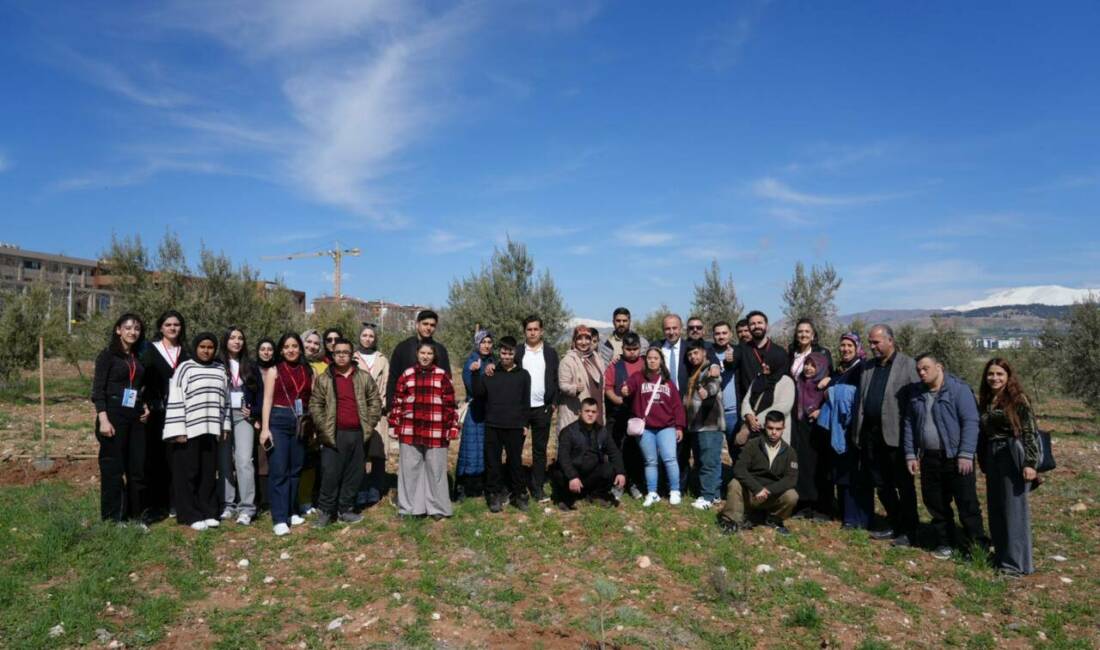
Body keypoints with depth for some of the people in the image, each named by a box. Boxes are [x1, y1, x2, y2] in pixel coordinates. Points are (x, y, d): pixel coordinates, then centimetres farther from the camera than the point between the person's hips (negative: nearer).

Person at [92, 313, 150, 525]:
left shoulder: (139, 357, 14)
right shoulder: (108, 355, -2)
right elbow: (98, 390, -7)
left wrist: (145, 406, 6)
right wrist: (103, 420, -16)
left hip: (136, 417, 5)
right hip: (113, 415, -5)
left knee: (138, 467, 6)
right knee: (112, 468, -1)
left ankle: (136, 516, 15)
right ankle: (112, 518, 8)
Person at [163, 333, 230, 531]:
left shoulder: (220, 370, 11)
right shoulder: (185, 368, -3)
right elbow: (175, 400, -7)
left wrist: (225, 425, 12)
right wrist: (178, 430, -11)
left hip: (211, 430, 4)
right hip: (189, 430, -4)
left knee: (209, 472, 8)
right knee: (188, 473, 2)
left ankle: (208, 512, 16)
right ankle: (190, 515, 10)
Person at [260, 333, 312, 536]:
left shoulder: (308, 371, 10)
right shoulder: (274, 370, 3)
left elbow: (312, 399, 10)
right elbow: (267, 400, -2)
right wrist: (265, 428, -9)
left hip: (301, 424, 3)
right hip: (279, 421, -3)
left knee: (295, 469, 9)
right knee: (279, 470, -5)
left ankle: (292, 512, 20)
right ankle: (280, 519, -4)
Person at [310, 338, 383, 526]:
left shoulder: (364, 377, 8)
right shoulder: (323, 379, 3)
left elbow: (375, 401, 9)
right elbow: (315, 405, 1)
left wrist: (369, 424, 1)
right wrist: (324, 428, -7)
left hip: (358, 434, 2)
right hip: (334, 435, -2)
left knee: (355, 474, 8)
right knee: (331, 474, -3)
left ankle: (345, 510, 20)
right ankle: (325, 511, 10)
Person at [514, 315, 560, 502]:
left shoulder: (551, 352, 6)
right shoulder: (517, 352, 4)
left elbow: (557, 379, 6)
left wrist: (554, 403, -1)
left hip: (542, 408, 1)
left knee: (540, 449, 6)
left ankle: (538, 488, 13)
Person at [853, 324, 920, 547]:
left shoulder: (908, 365, -5)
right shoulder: (868, 367, 13)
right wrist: (858, 432, 7)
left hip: (896, 435, -6)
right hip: (871, 435, 6)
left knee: (903, 485, 4)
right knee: (881, 484, 13)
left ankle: (908, 530, 15)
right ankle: (894, 524, 27)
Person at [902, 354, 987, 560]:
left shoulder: (958, 389, -9)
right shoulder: (917, 394, 9)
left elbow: (970, 422, -14)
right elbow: (908, 424, 13)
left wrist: (965, 455, -19)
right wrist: (910, 454, 8)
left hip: (955, 458, -6)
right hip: (929, 458, 6)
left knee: (967, 504, 1)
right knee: (935, 504, 12)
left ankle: (975, 546, 12)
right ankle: (944, 543, 25)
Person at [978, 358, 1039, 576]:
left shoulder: (1018, 400, -8)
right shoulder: (985, 401, 10)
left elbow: (1030, 432, -11)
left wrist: (1030, 462, -17)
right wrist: (983, 463, 15)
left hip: (1013, 457, -6)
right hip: (992, 458, 6)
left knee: (1014, 509, -1)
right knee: (995, 509, 11)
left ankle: (1017, 562, 6)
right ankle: (1001, 555, 24)